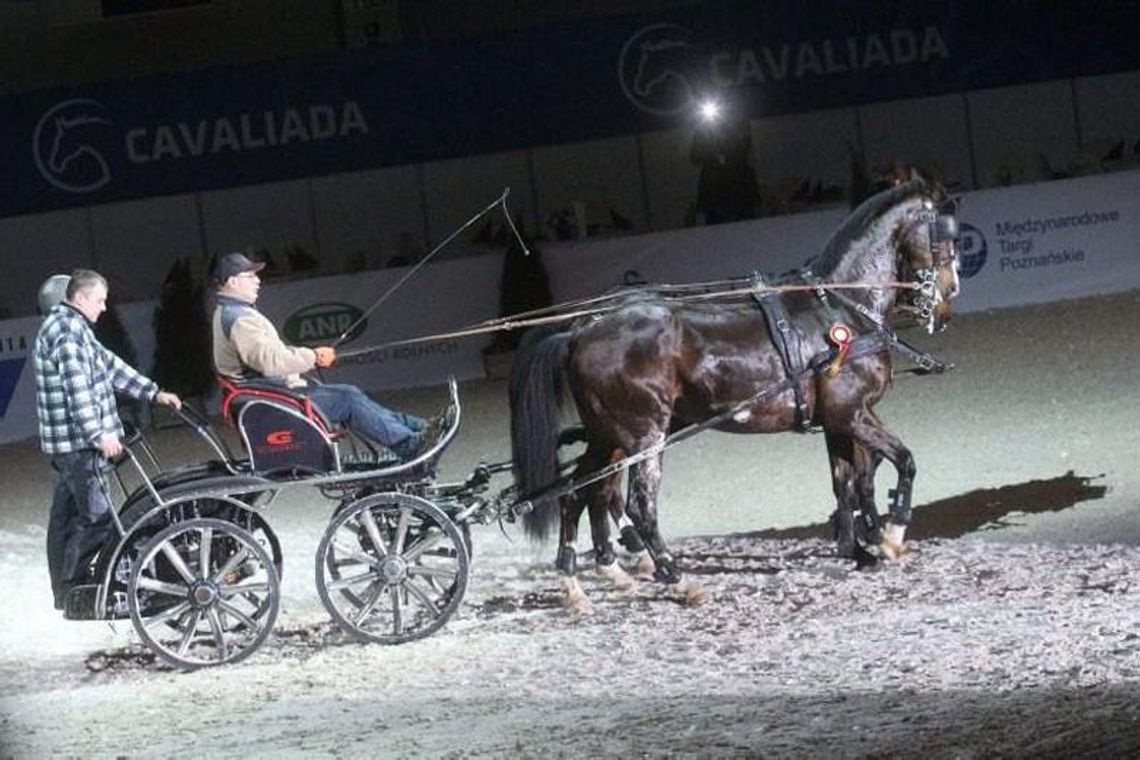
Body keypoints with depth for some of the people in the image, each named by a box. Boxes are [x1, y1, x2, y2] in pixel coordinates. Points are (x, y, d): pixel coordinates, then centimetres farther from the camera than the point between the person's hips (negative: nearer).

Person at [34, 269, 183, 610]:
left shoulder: (74, 327, 19)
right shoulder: (66, 330, -15)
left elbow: (110, 365, 23)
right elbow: (77, 388, -23)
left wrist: (153, 393, 20)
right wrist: (98, 434, -26)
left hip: (67, 444, 11)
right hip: (78, 441, -11)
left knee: (67, 515, 13)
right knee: (97, 517, -11)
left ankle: (66, 591, 18)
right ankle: (72, 589, -9)